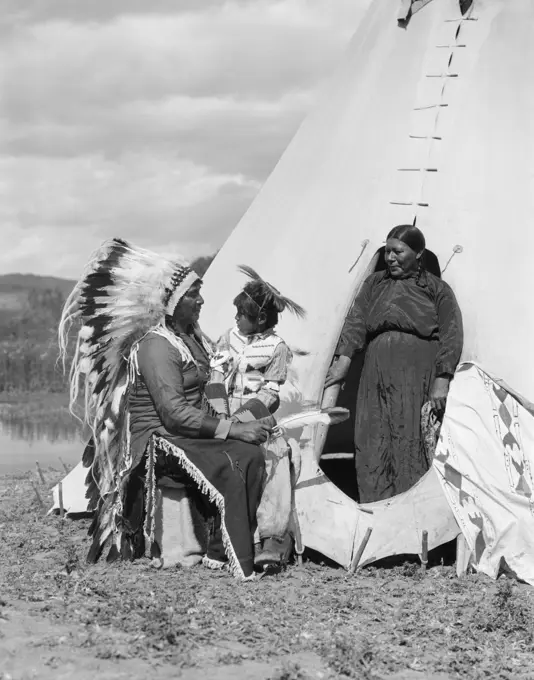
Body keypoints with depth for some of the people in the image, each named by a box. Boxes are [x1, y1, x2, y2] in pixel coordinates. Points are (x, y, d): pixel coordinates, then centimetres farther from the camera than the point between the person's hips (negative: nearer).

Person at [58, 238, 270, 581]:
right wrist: (232, 429, -24)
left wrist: (242, 423, 4)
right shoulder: (155, 345, -17)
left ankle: (219, 552, -15)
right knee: (228, 468, -29)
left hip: (186, 434, 8)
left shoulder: (191, 337, 13)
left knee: (251, 455, -17)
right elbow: (174, 413, -24)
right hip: (154, 441, -8)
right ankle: (243, 566, -26)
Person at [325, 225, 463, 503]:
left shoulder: (437, 290, 6)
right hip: (377, 379, 4)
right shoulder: (374, 284, 17)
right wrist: (343, 359, -7)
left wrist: (442, 381, -10)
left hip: (418, 380, -3)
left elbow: (451, 337, 0)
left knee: (413, 448, -9)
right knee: (374, 450, -4)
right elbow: (356, 322, 8)